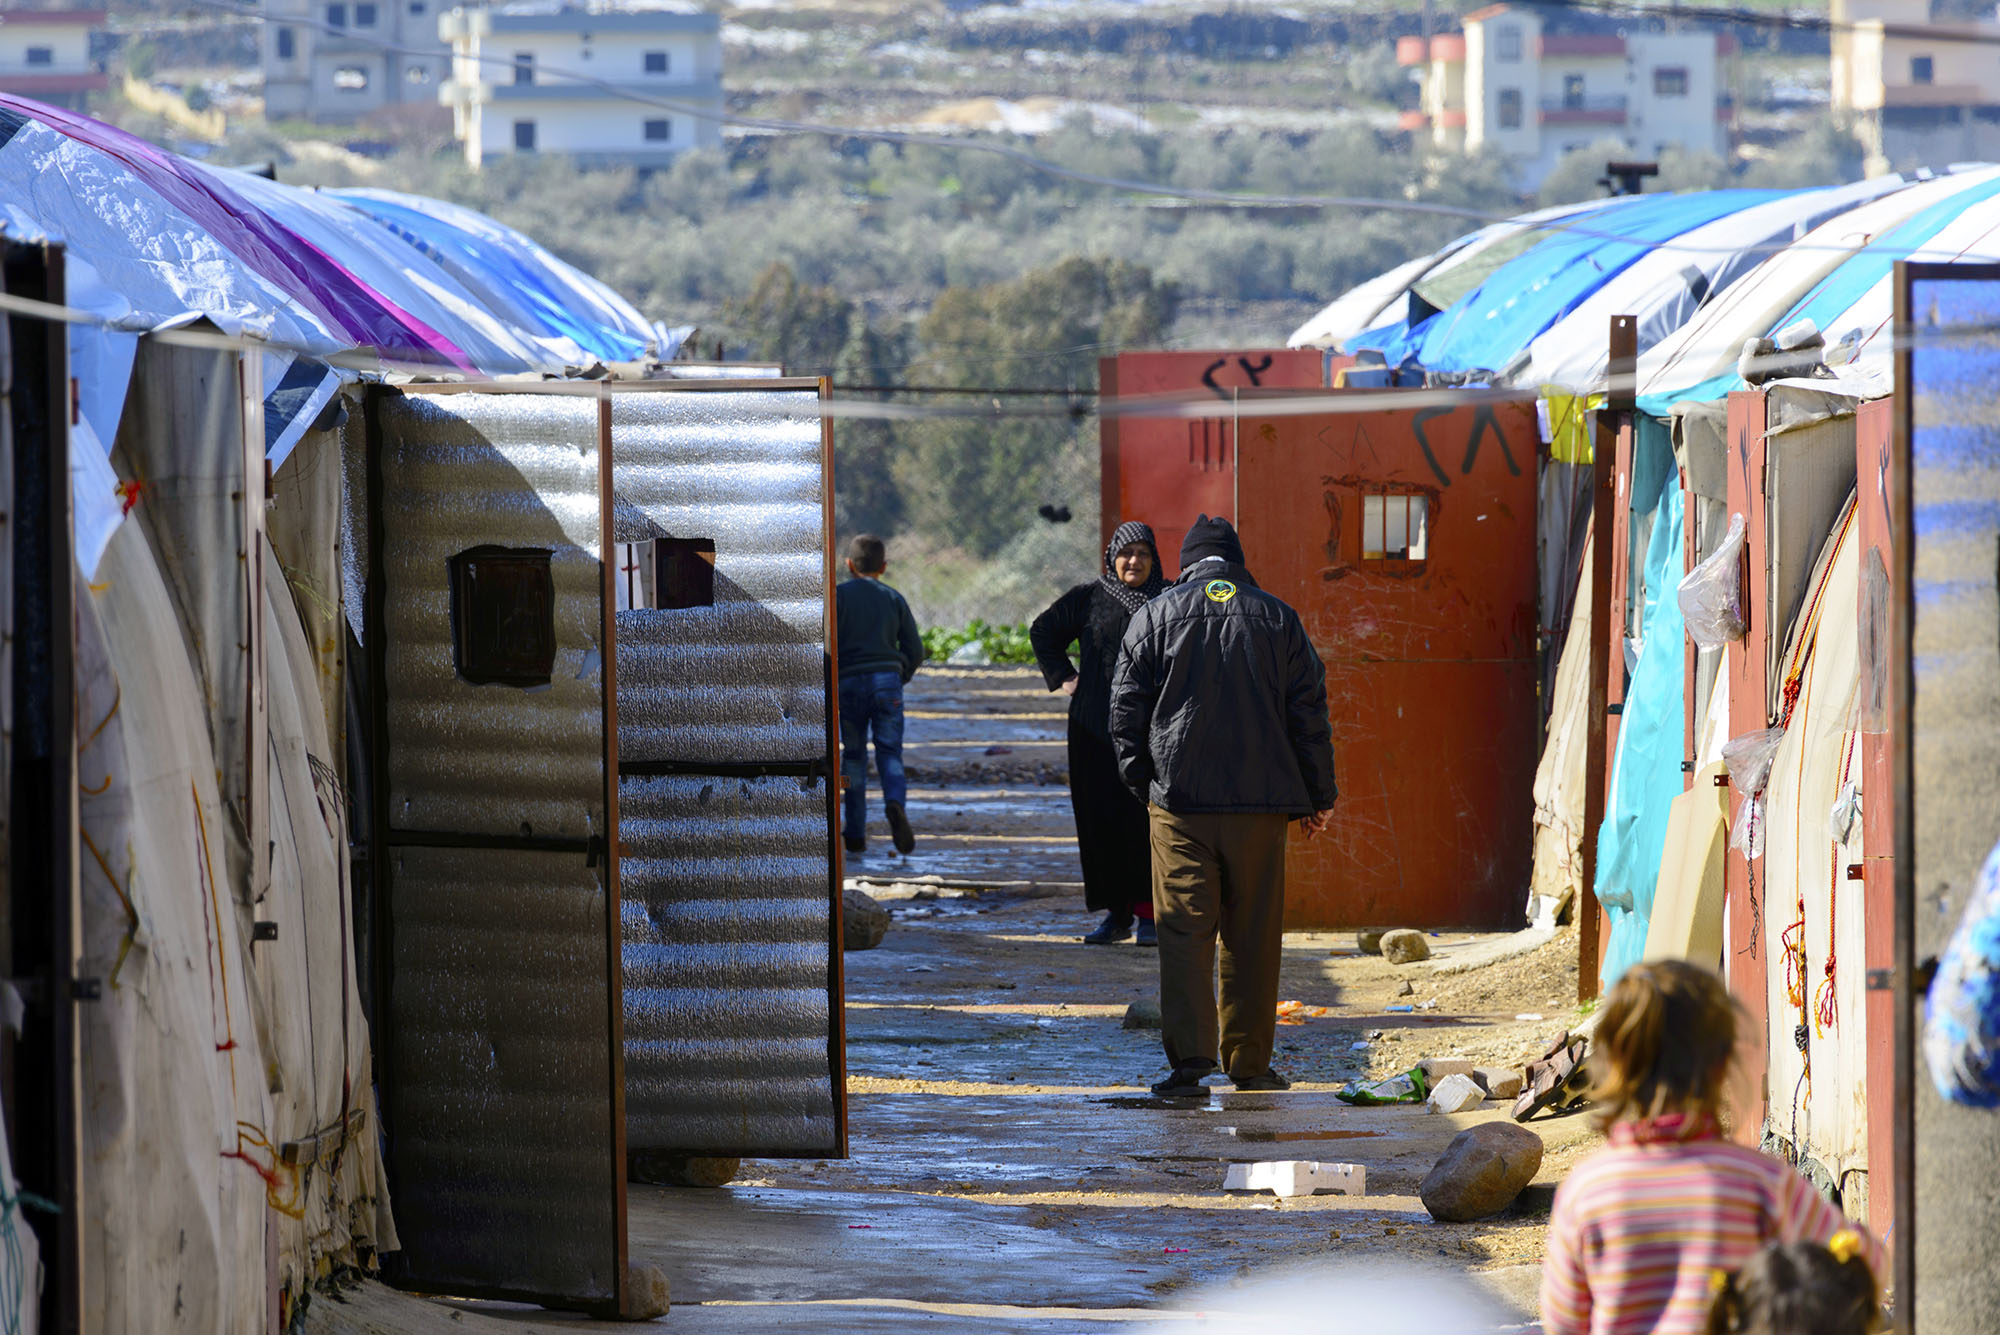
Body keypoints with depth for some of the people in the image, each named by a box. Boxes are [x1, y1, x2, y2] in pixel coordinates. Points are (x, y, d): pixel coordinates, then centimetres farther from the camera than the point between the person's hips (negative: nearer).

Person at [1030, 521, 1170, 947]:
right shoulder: (1089, 598, 6)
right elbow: (1043, 632, 21)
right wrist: (1062, 677, 11)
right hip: (1097, 727, 1)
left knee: (1146, 817, -7)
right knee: (1100, 818, 0)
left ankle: (1149, 912, -1)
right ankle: (1116, 913, 7)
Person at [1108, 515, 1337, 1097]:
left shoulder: (1155, 617, 4)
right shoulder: (1278, 618, 8)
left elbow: (1126, 712, 3)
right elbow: (1309, 712, 8)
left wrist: (1140, 782, 12)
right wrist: (1318, 797, 13)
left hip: (1180, 802, -1)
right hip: (1260, 805, 1)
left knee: (1184, 930, -1)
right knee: (1254, 936, 8)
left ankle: (1190, 1057, -13)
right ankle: (1249, 1062, 11)